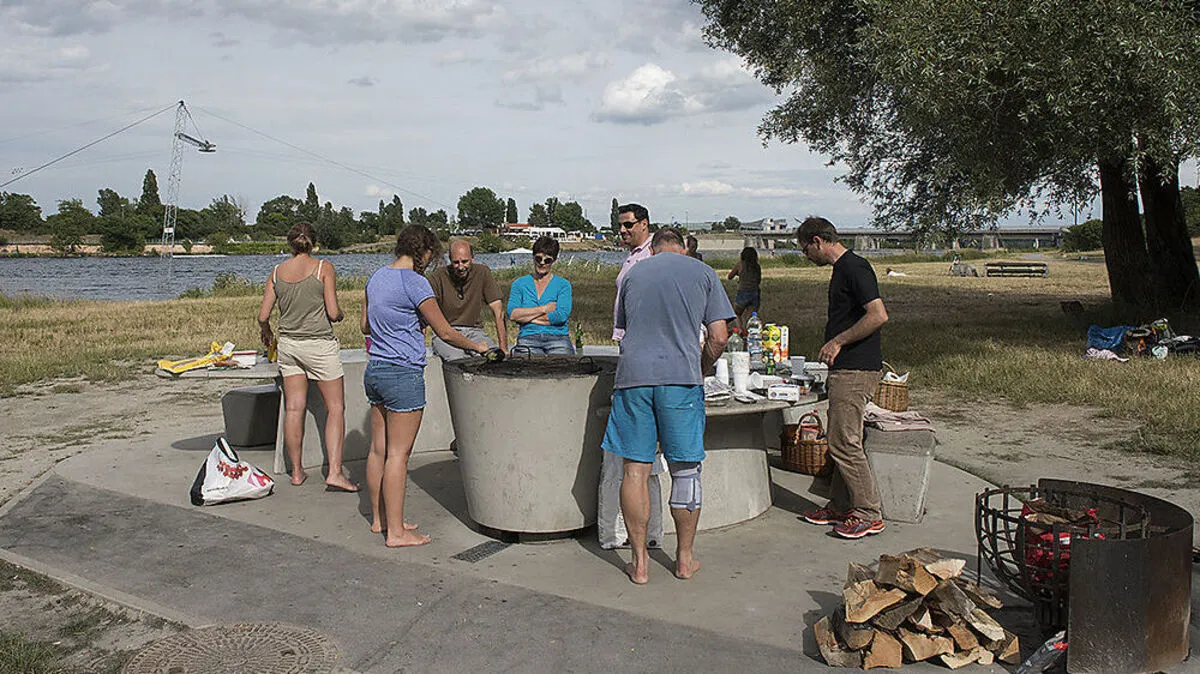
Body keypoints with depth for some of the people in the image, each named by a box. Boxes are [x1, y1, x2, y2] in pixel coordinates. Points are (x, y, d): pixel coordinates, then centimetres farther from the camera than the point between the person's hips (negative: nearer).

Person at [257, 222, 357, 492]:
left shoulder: (277, 272, 3)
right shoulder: (323, 267, -8)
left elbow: (263, 316, 3)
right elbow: (333, 313, -13)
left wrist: (266, 334, 24)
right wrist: (339, 315, 10)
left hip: (288, 343, 5)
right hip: (320, 343, -4)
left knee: (293, 408, 10)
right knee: (336, 408, 1)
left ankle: (297, 471, 17)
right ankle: (335, 472, -7)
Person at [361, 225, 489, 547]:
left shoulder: (377, 277, 11)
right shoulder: (414, 283, -13)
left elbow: (366, 326, 20)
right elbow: (445, 333, -10)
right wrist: (476, 346, 5)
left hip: (375, 371, 9)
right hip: (403, 374, -9)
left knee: (378, 449, 14)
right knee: (398, 453, -3)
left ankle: (379, 518, 25)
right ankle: (395, 531, 2)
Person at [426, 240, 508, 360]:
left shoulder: (483, 273, -3)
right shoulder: (438, 277, -7)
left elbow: (498, 312, -6)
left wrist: (503, 348, -15)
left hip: (474, 331, 2)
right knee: (458, 359, -33)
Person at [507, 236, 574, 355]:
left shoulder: (563, 285, 12)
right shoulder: (520, 284, 16)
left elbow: (561, 316, -5)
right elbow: (512, 314, 1)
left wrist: (527, 316, -1)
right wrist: (544, 309, -2)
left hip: (558, 337, 0)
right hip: (528, 337, 0)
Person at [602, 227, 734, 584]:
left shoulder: (634, 273, 15)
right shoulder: (702, 273, 8)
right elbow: (719, 337, 2)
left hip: (633, 374, 2)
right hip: (681, 379, -2)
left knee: (636, 470, 6)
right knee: (685, 470, 9)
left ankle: (640, 561, 11)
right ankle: (685, 558, 18)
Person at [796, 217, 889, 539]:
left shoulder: (854, 267, -14)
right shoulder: (842, 268, 17)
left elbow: (878, 315, -23)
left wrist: (837, 342, -17)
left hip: (856, 370, -10)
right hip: (846, 368, 10)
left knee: (844, 442, -7)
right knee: (841, 440, 14)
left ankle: (869, 514, 2)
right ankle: (840, 507, 23)